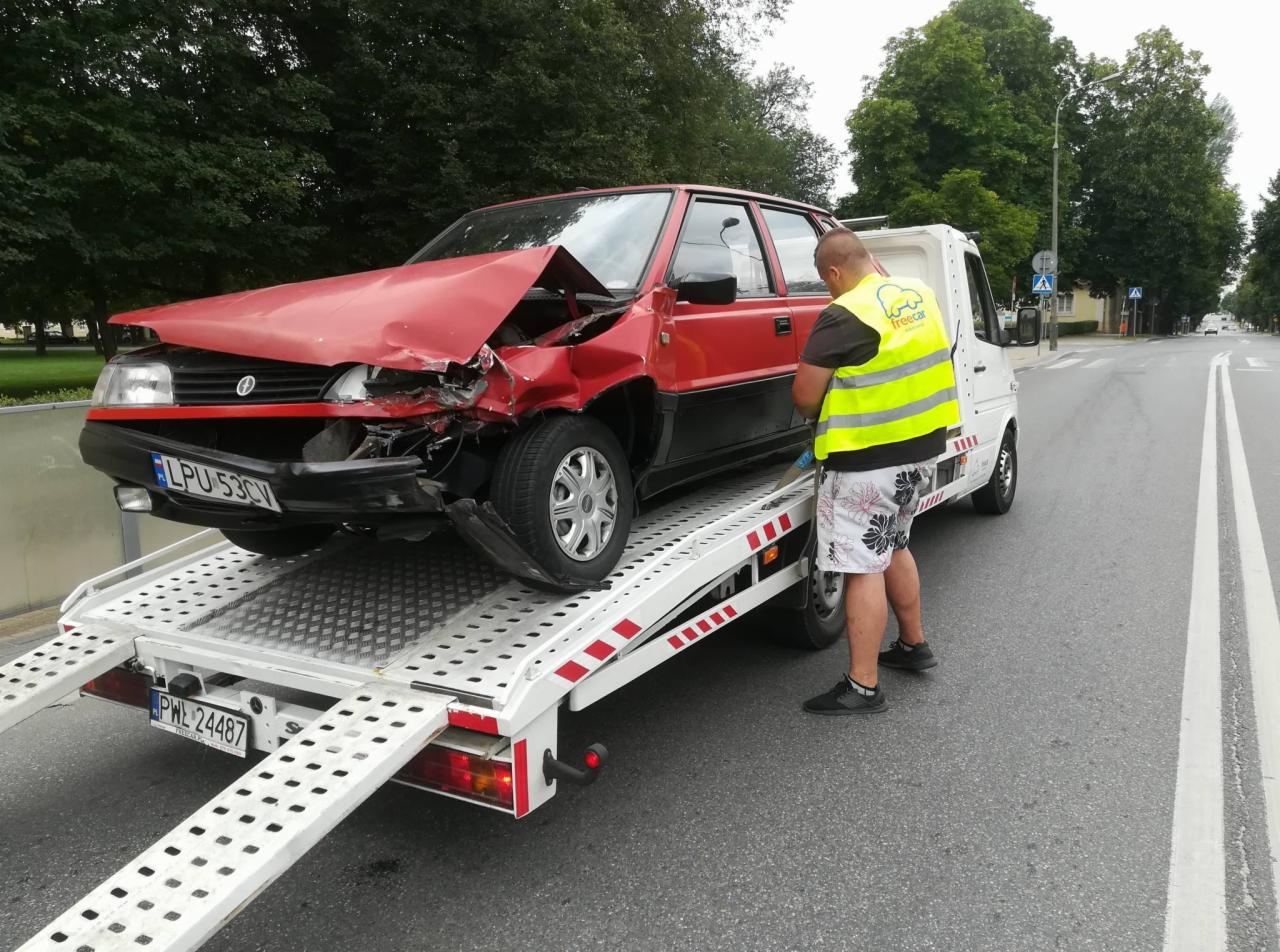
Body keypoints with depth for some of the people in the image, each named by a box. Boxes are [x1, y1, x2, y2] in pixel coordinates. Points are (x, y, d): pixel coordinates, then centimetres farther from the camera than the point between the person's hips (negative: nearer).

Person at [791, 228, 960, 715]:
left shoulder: (844, 316, -18)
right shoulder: (920, 294, 6)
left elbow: (804, 397, -15)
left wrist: (824, 413, 5)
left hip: (868, 461, -8)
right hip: (922, 447, 8)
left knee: (863, 567, -1)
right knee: (893, 547, 24)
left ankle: (862, 687, 5)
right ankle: (913, 644, 38)